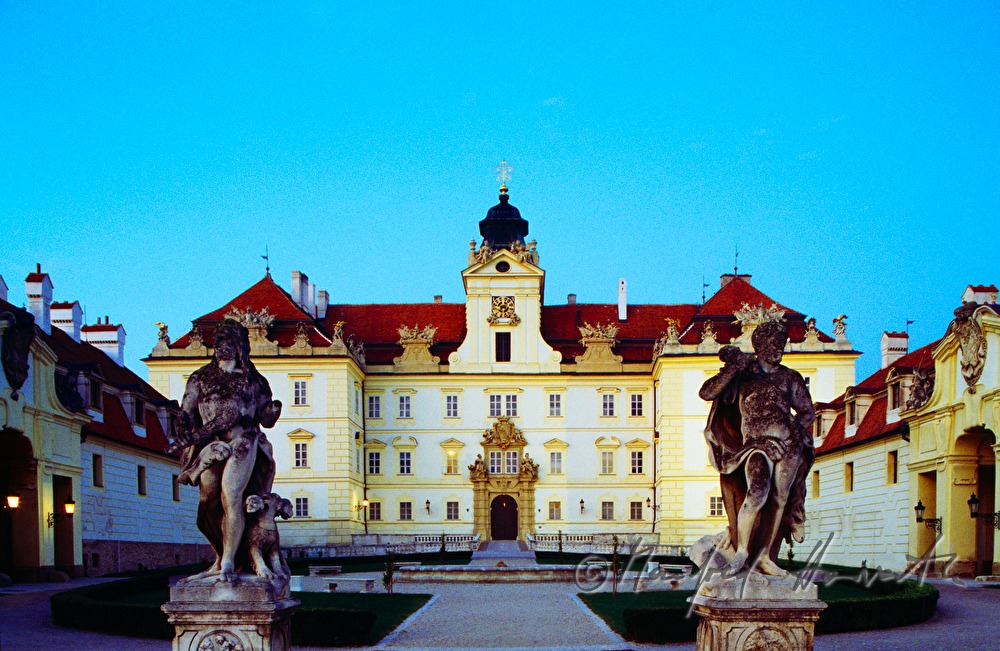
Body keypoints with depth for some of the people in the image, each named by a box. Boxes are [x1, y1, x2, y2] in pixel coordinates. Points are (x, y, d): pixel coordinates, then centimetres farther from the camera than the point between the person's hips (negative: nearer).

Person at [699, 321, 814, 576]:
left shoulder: (790, 378, 16)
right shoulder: (743, 373, 7)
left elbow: (807, 411, 22)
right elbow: (707, 393, -4)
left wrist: (796, 428, 2)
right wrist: (734, 367, -14)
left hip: (789, 442, 4)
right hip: (757, 441, -4)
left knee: (779, 498, 0)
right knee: (757, 492, -24)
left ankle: (764, 558, 6)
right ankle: (741, 552, -15)